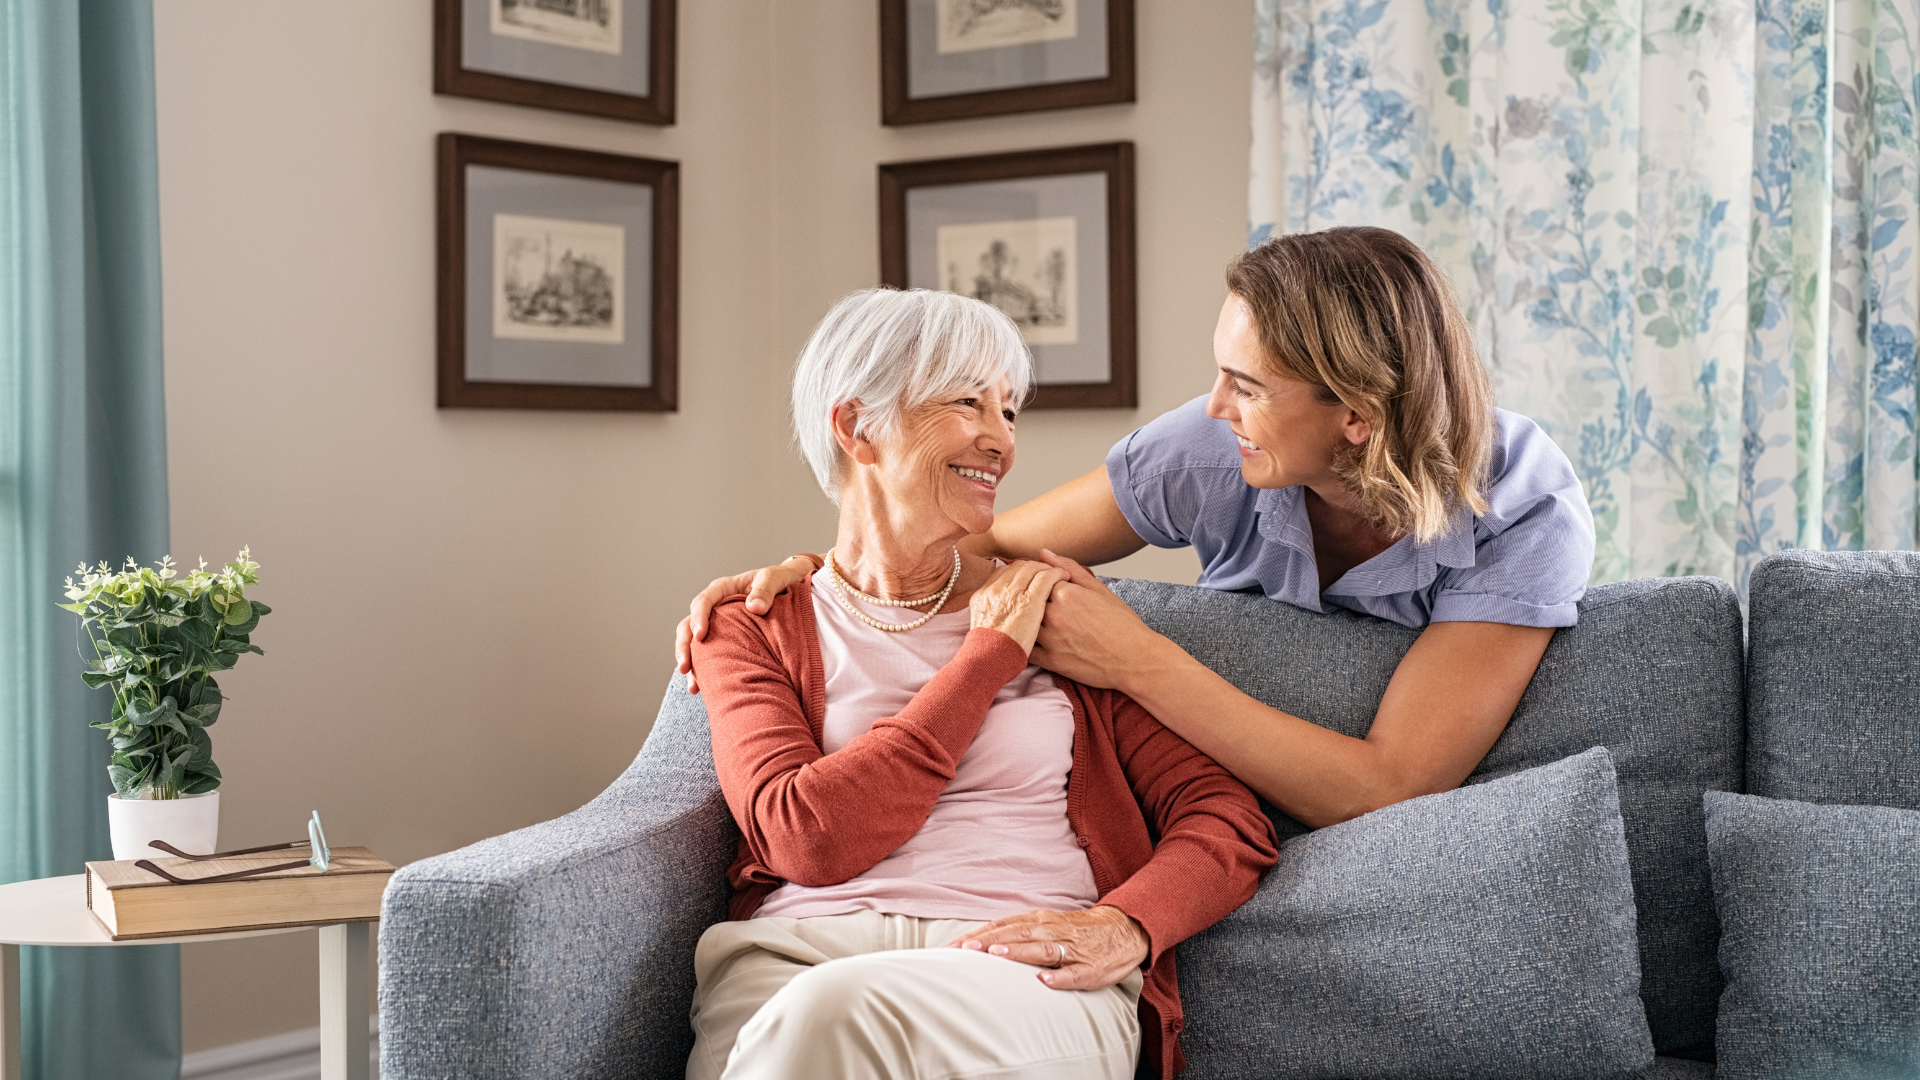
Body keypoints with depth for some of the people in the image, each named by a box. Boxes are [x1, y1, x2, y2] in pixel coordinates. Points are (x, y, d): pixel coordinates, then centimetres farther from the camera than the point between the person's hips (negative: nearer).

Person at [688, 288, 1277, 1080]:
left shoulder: (1048, 605, 18)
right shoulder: (756, 628, 14)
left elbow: (1230, 821, 9)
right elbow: (808, 838, -6)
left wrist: (1125, 926, -13)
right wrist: (989, 657, -1)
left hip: (1029, 974, 1)